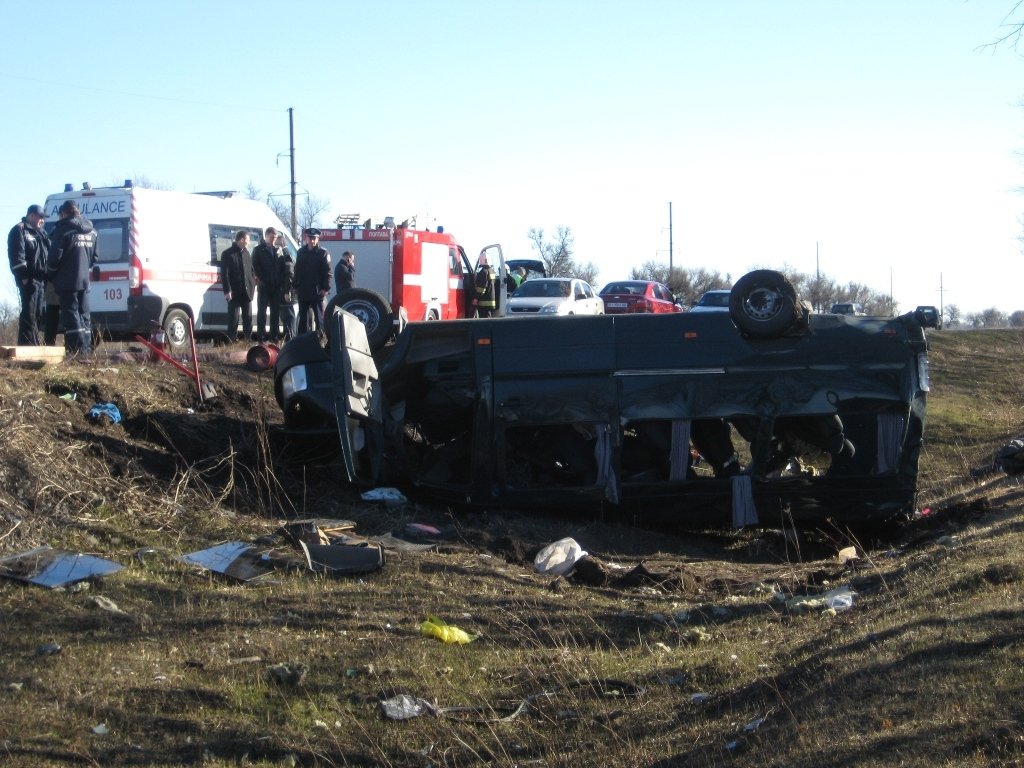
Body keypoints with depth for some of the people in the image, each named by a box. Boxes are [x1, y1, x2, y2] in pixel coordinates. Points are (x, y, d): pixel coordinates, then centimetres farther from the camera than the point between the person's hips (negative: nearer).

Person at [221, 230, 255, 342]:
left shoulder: (246, 253, 13)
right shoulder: (227, 254, -6)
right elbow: (224, 274, -9)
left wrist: (253, 284, 6)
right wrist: (227, 291, -15)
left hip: (247, 291, 6)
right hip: (234, 293, -6)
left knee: (248, 318, 9)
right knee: (233, 319, -1)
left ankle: (248, 340, 16)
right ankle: (231, 340, 3)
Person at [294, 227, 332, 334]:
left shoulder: (323, 253, -3)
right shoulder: (301, 252, 11)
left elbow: (327, 273, -7)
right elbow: (297, 270, 13)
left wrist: (325, 288, -14)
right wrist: (296, 287, 7)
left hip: (317, 292, -4)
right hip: (303, 291, 4)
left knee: (319, 317, 1)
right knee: (303, 317, 8)